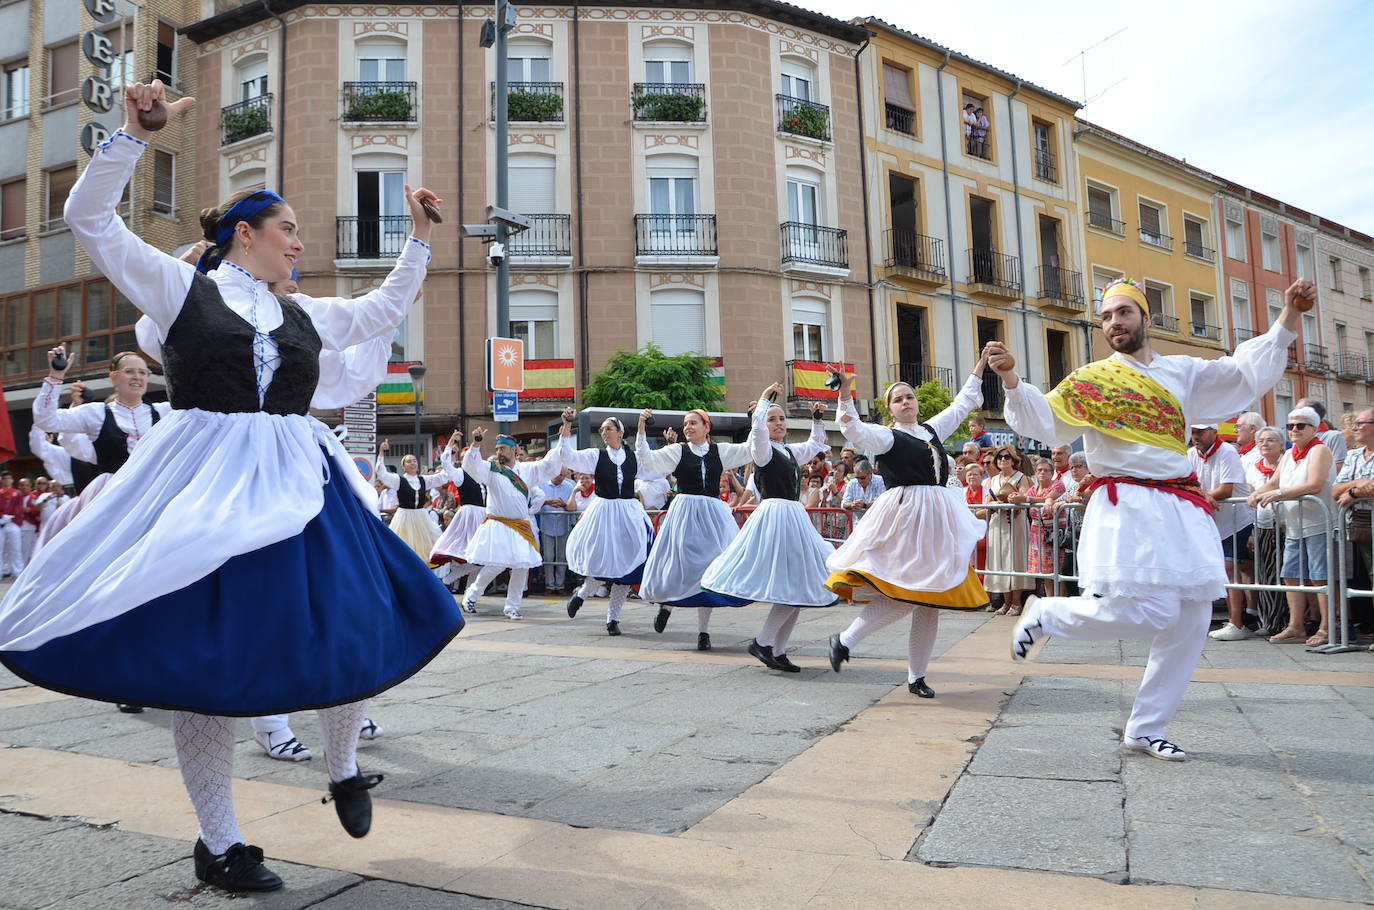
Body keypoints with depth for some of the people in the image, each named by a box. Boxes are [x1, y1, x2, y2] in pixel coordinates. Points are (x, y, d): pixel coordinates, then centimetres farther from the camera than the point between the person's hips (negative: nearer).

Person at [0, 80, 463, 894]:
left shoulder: (304, 315, 17)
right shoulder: (179, 287, 5)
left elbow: (383, 313, 27)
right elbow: (91, 217, 1)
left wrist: (420, 239, 25)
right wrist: (135, 132, -7)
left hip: (298, 488, 4)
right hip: (205, 489, -4)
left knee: (351, 631, 1)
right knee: (201, 653, 1)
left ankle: (344, 771, 30)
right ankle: (219, 844, 17)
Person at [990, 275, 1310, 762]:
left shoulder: (1184, 372, 15)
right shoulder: (1092, 380, 3)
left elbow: (1252, 370, 15)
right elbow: (1042, 420, -4)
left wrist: (1289, 315, 5)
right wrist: (1011, 379, -19)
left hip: (1183, 510, 6)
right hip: (1128, 508, -6)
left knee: (1190, 621, 4)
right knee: (1147, 612, -19)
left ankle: (1145, 729, 15)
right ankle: (1046, 614, 5)